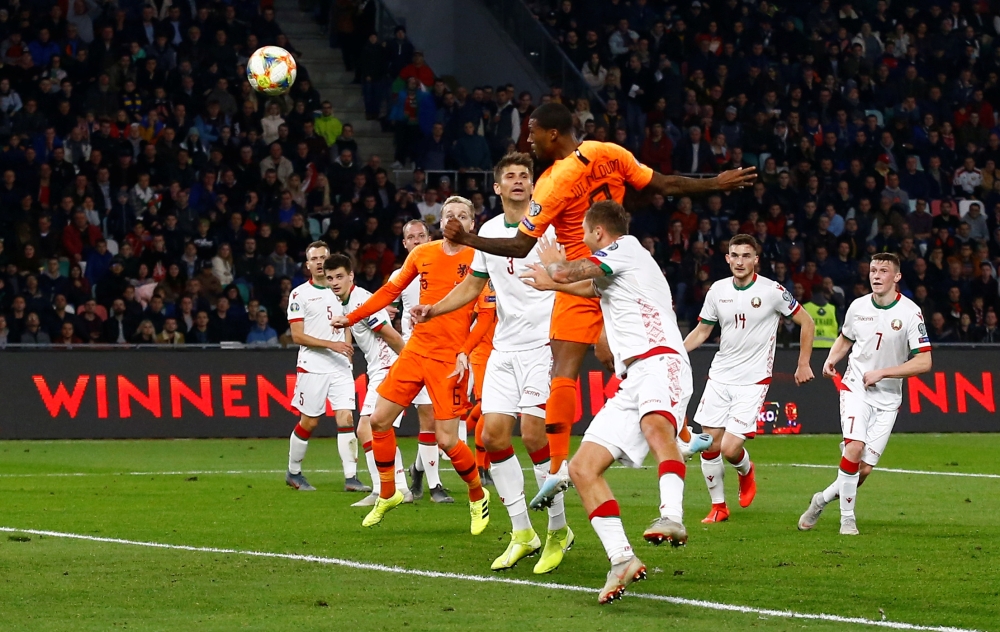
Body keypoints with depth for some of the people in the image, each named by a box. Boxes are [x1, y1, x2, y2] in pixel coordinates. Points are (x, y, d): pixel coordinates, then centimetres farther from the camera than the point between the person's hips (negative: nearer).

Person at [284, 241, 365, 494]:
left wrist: (348, 348, 8)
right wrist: (331, 344, -16)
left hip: (340, 368, 4)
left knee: (346, 418, -7)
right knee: (308, 423, 2)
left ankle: (351, 478, -9)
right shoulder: (299, 294, -2)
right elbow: (297, 336, -8)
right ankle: (293, 472, 21)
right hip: (312, 367, -4)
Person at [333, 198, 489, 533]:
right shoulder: (423, 254, 7)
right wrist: (351, 318, 16)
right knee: (379, 419, 3)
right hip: (416, 351, 5)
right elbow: (390, 290, 16)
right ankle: (387, 494, 22)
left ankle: (478, 497, 18)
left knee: (447, 440, -9)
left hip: (450, 359, -5)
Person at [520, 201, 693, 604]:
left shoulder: (626, 248, 6)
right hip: (631, 383, 10)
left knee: (655, 424, -41)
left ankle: (672, 517, -60)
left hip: (659, 362, -10)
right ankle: (621, 560, -15)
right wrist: (552, 283, 66)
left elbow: (566, 272, 0)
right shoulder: (612, 275, 33)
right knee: (582, 468, -4)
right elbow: (591, 289, 56)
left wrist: (552, 264, 23)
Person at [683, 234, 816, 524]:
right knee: (710, 444, 2)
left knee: (730, 448, -13)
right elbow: (702, 331, 14)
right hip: (719, 377, 4)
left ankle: (746, 471, 23)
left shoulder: (772, 291, -10)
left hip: (753, 380, -4)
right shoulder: (717, 290, 3)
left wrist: (803, 364, 2)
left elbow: (806, 322, 2)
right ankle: (718, 506, 19)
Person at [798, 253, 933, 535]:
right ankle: (847, 518, -12)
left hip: (887, 398, 0)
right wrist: (831, 360, 1)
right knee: (854, 447, -23)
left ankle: (822, 499, 23)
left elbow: (924, 362, -12)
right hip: (855, 387, 0)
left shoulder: (910, 313, -11)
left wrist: (882, 373, -17)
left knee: (865, 469, -2)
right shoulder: (858, 307, 0)